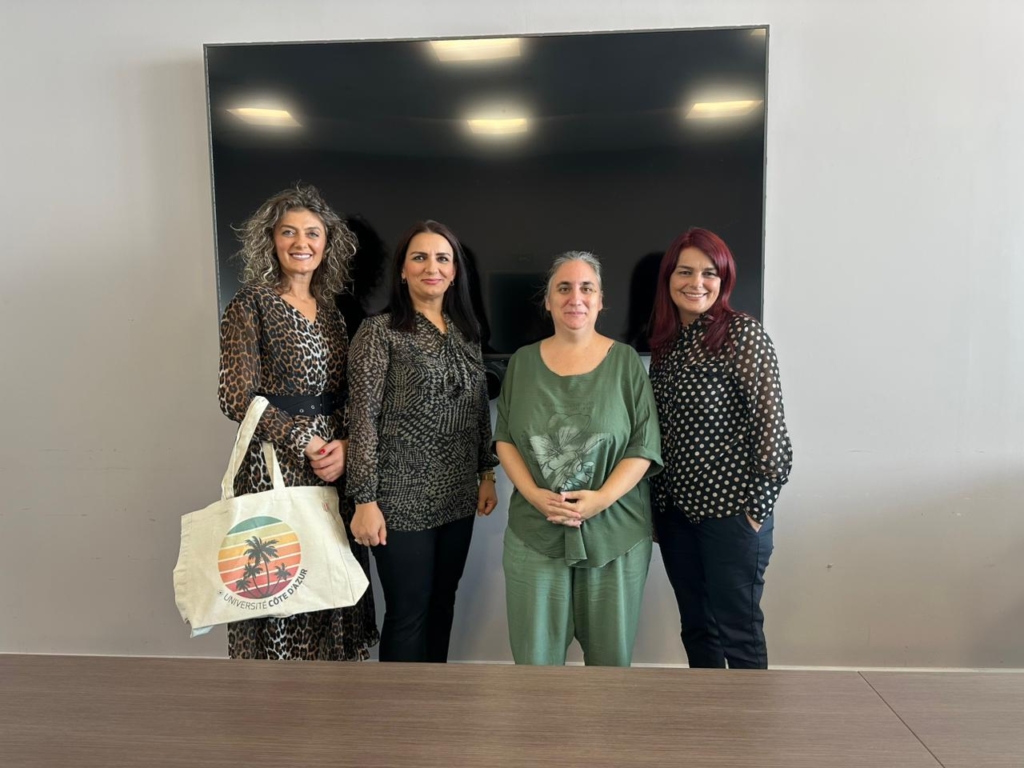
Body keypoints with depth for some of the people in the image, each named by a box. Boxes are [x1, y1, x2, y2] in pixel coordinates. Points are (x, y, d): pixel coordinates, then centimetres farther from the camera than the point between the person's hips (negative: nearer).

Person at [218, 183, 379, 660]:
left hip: (333, 465, 5)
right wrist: (304, 444, -13)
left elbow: (344, 396, 12)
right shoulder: (251, 304, -4)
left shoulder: (329, 309, 13)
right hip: (275, 467, -5)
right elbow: (237, 398, -11)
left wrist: (343, 446, -6)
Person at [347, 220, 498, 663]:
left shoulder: (466, 331, 9)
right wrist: (365, 500, -14)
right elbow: (363, 419, -11)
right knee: (408, 613, 4)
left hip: (458, 496, 6)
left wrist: (487, 474, 10)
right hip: (403, 499, -5)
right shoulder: (379, 332, -8)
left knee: (442, 604, 16)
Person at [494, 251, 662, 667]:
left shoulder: (625, 361, 0)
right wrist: (534, 495, -10)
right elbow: (505, 438, 5)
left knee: (611, 650, 13)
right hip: (534, 531, 1)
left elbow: (645, 445, -4)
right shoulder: (523, 361, 6)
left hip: (616, 530, -1)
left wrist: (602, 499, -16)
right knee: (535, 653, 8)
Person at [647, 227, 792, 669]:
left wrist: (759, 507, -13)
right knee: (696, 628, 17)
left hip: (731, 509, -6)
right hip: (675, 508, 6)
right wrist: (654, 507, 12)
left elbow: (770, 422, -13)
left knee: (738, 631, 6)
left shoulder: (742, 333, -11)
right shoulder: (664, 340, 8)